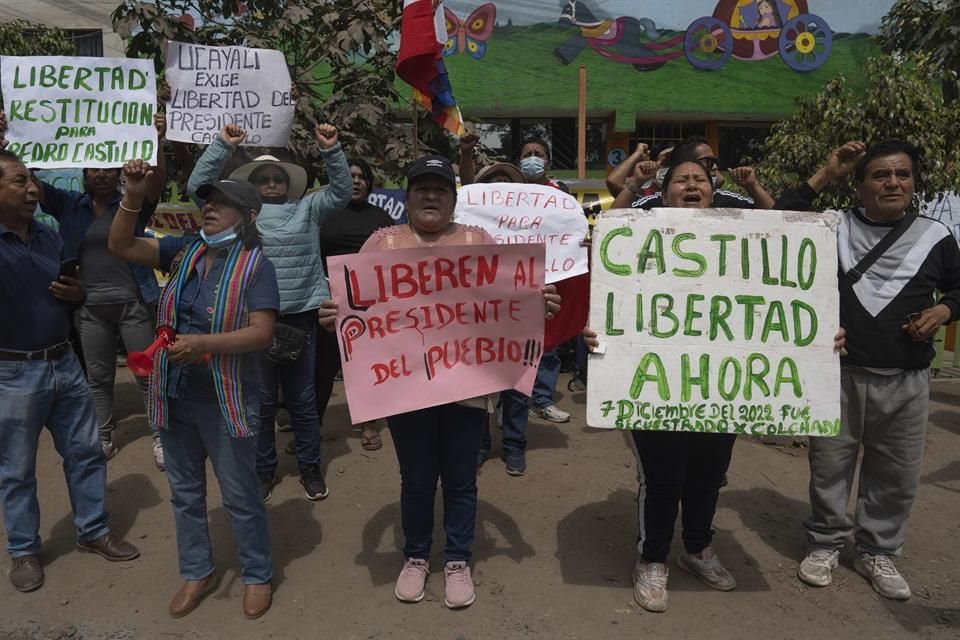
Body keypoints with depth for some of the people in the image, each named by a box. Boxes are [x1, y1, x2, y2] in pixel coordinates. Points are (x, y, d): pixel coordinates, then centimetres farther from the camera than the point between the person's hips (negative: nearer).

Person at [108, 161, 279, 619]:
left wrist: (201, 342, -29)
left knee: (240, 496, 8)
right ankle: (197, 573, 37)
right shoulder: (183, 250, 5)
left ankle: (257, 576, 28)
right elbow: (120, 246, 4)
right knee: (185, 492, 18)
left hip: (225, 400, -5)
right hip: (174, 396, 6)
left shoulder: (255, 265, -11)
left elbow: (262, 333, -19)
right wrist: (133, 195, -9)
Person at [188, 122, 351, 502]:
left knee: (302, 398, 11)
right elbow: (198, 186, 2)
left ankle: (310, 467, 25)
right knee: (261, 399, 10)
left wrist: (330, 149, -7)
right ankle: (263, 469, 25)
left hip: (300, 315, 1)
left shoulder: (307, 209, 11)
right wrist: (223, 146, -4)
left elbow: (342, 190, 6)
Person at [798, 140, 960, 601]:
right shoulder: (832, 229, 1)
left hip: (906, 380, 2)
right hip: (839, 373, -1)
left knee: (896, 474, 12)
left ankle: (877, 552, 32)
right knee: (829, 465, 9)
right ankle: (824, 544, 28)